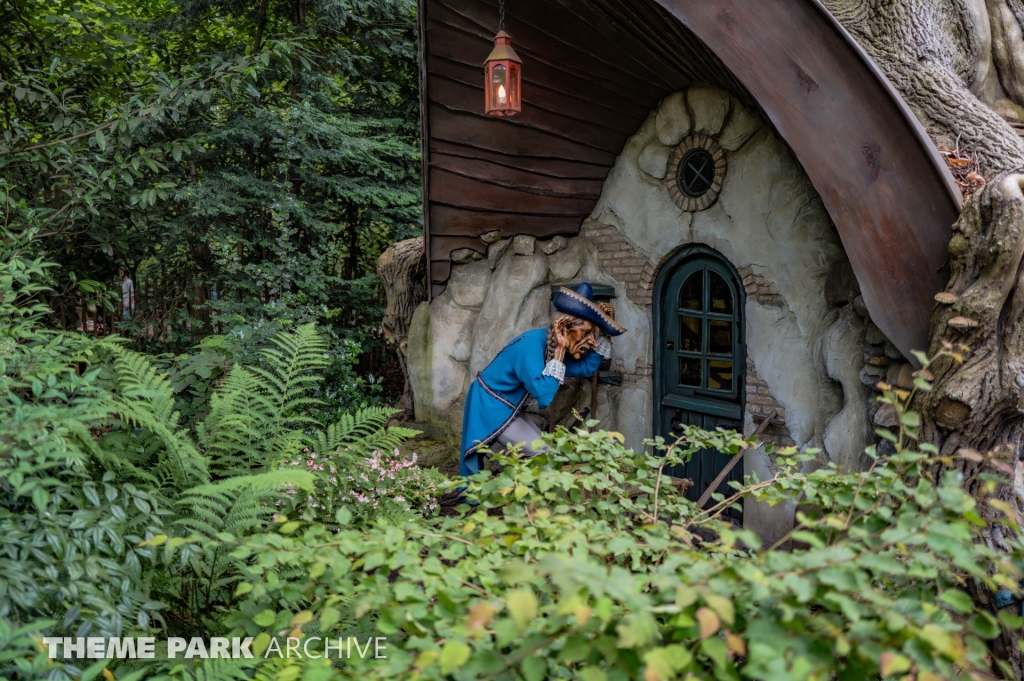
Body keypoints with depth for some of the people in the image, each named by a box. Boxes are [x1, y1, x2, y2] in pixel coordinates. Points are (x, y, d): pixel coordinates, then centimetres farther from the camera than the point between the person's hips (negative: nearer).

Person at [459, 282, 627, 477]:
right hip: (489, 407, -10)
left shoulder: (551, 345, 0)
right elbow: (543, 396, -35)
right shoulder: (532, 345, -27)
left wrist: (602, 333, -2)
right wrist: (560, 353, -30)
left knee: (544, 451, 12)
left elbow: (587, 368, 8)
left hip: (506, 409, 10)